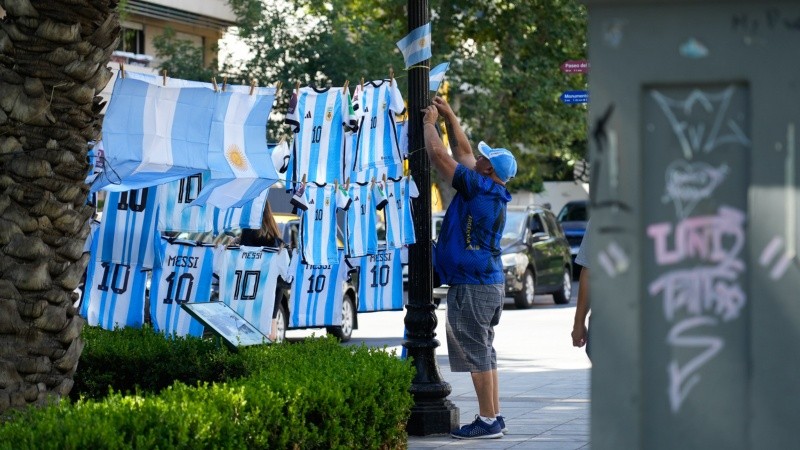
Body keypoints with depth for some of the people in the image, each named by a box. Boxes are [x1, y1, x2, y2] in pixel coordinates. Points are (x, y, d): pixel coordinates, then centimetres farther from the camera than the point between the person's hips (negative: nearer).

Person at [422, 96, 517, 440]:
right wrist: (448, 116, 25)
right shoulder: (490, 191, 11)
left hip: (472, 286, -10)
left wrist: (429, 123, 2)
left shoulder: (477, 188, -15)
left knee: (475, 353, -6)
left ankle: (488, 420, -5)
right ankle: (494, 417, 18)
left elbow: (438, 154, -13)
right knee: (483, 352, 14)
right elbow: (462, 150, 24)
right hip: (490, 282, 10)